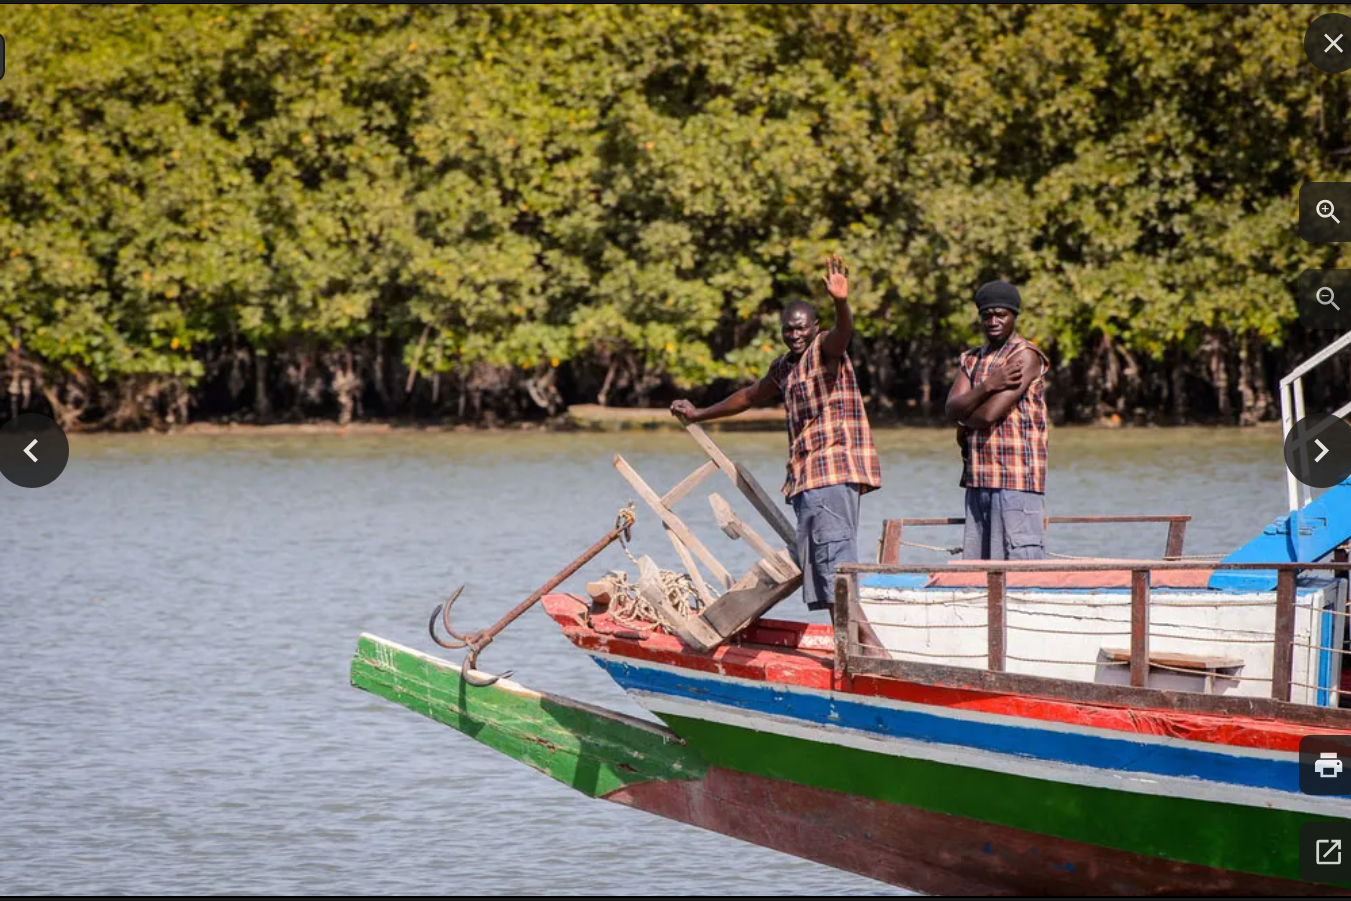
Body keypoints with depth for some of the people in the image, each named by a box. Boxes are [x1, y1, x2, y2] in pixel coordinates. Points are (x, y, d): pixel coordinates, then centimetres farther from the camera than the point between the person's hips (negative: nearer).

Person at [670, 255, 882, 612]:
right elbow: (752, 396, 39)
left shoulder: (824, 349, -3)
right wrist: (699, 415, 48)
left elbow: (842, 333, -28)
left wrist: (841, 303, -50)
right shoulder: (784, 367, 22)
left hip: (835, 470, -9)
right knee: (809, 557, 6)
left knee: (832, 548, -19)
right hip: (806, 476, 10)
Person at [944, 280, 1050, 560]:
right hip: (978, 481, 8)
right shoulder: (971, 360, 18)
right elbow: (952, 409, 2)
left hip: (1016, 478, -8)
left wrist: (964, 424, 6)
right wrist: (988, 386, -13)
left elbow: (990, 414, -14)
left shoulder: (1025, 355, -6)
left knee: (1021, 561, -12)